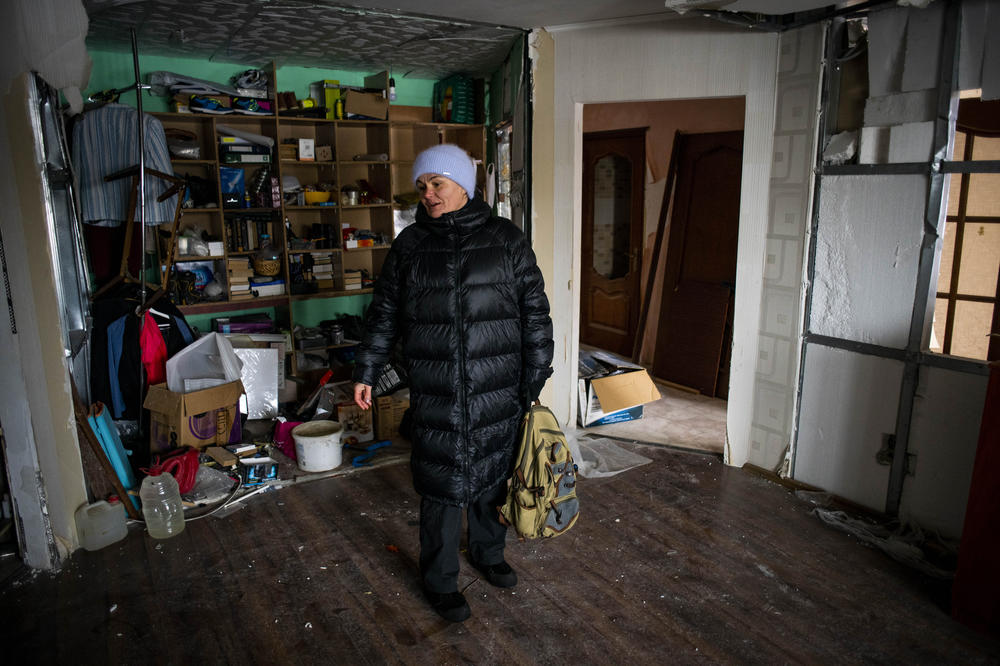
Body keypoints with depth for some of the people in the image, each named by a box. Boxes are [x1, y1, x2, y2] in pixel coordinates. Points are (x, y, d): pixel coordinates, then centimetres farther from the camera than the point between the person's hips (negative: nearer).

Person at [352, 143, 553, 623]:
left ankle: (488, 553, 42)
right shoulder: (410, 244, 3)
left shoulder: (505, 240, 0)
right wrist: (365, 373, 8)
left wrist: (534, 378, 0)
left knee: (492, 476, 16)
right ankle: (440, 582, 26)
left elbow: (534, 313, 2)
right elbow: (384, 314, 9)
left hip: (497, 392, 1)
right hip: (435, 396, 0)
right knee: (442, 486, 6)